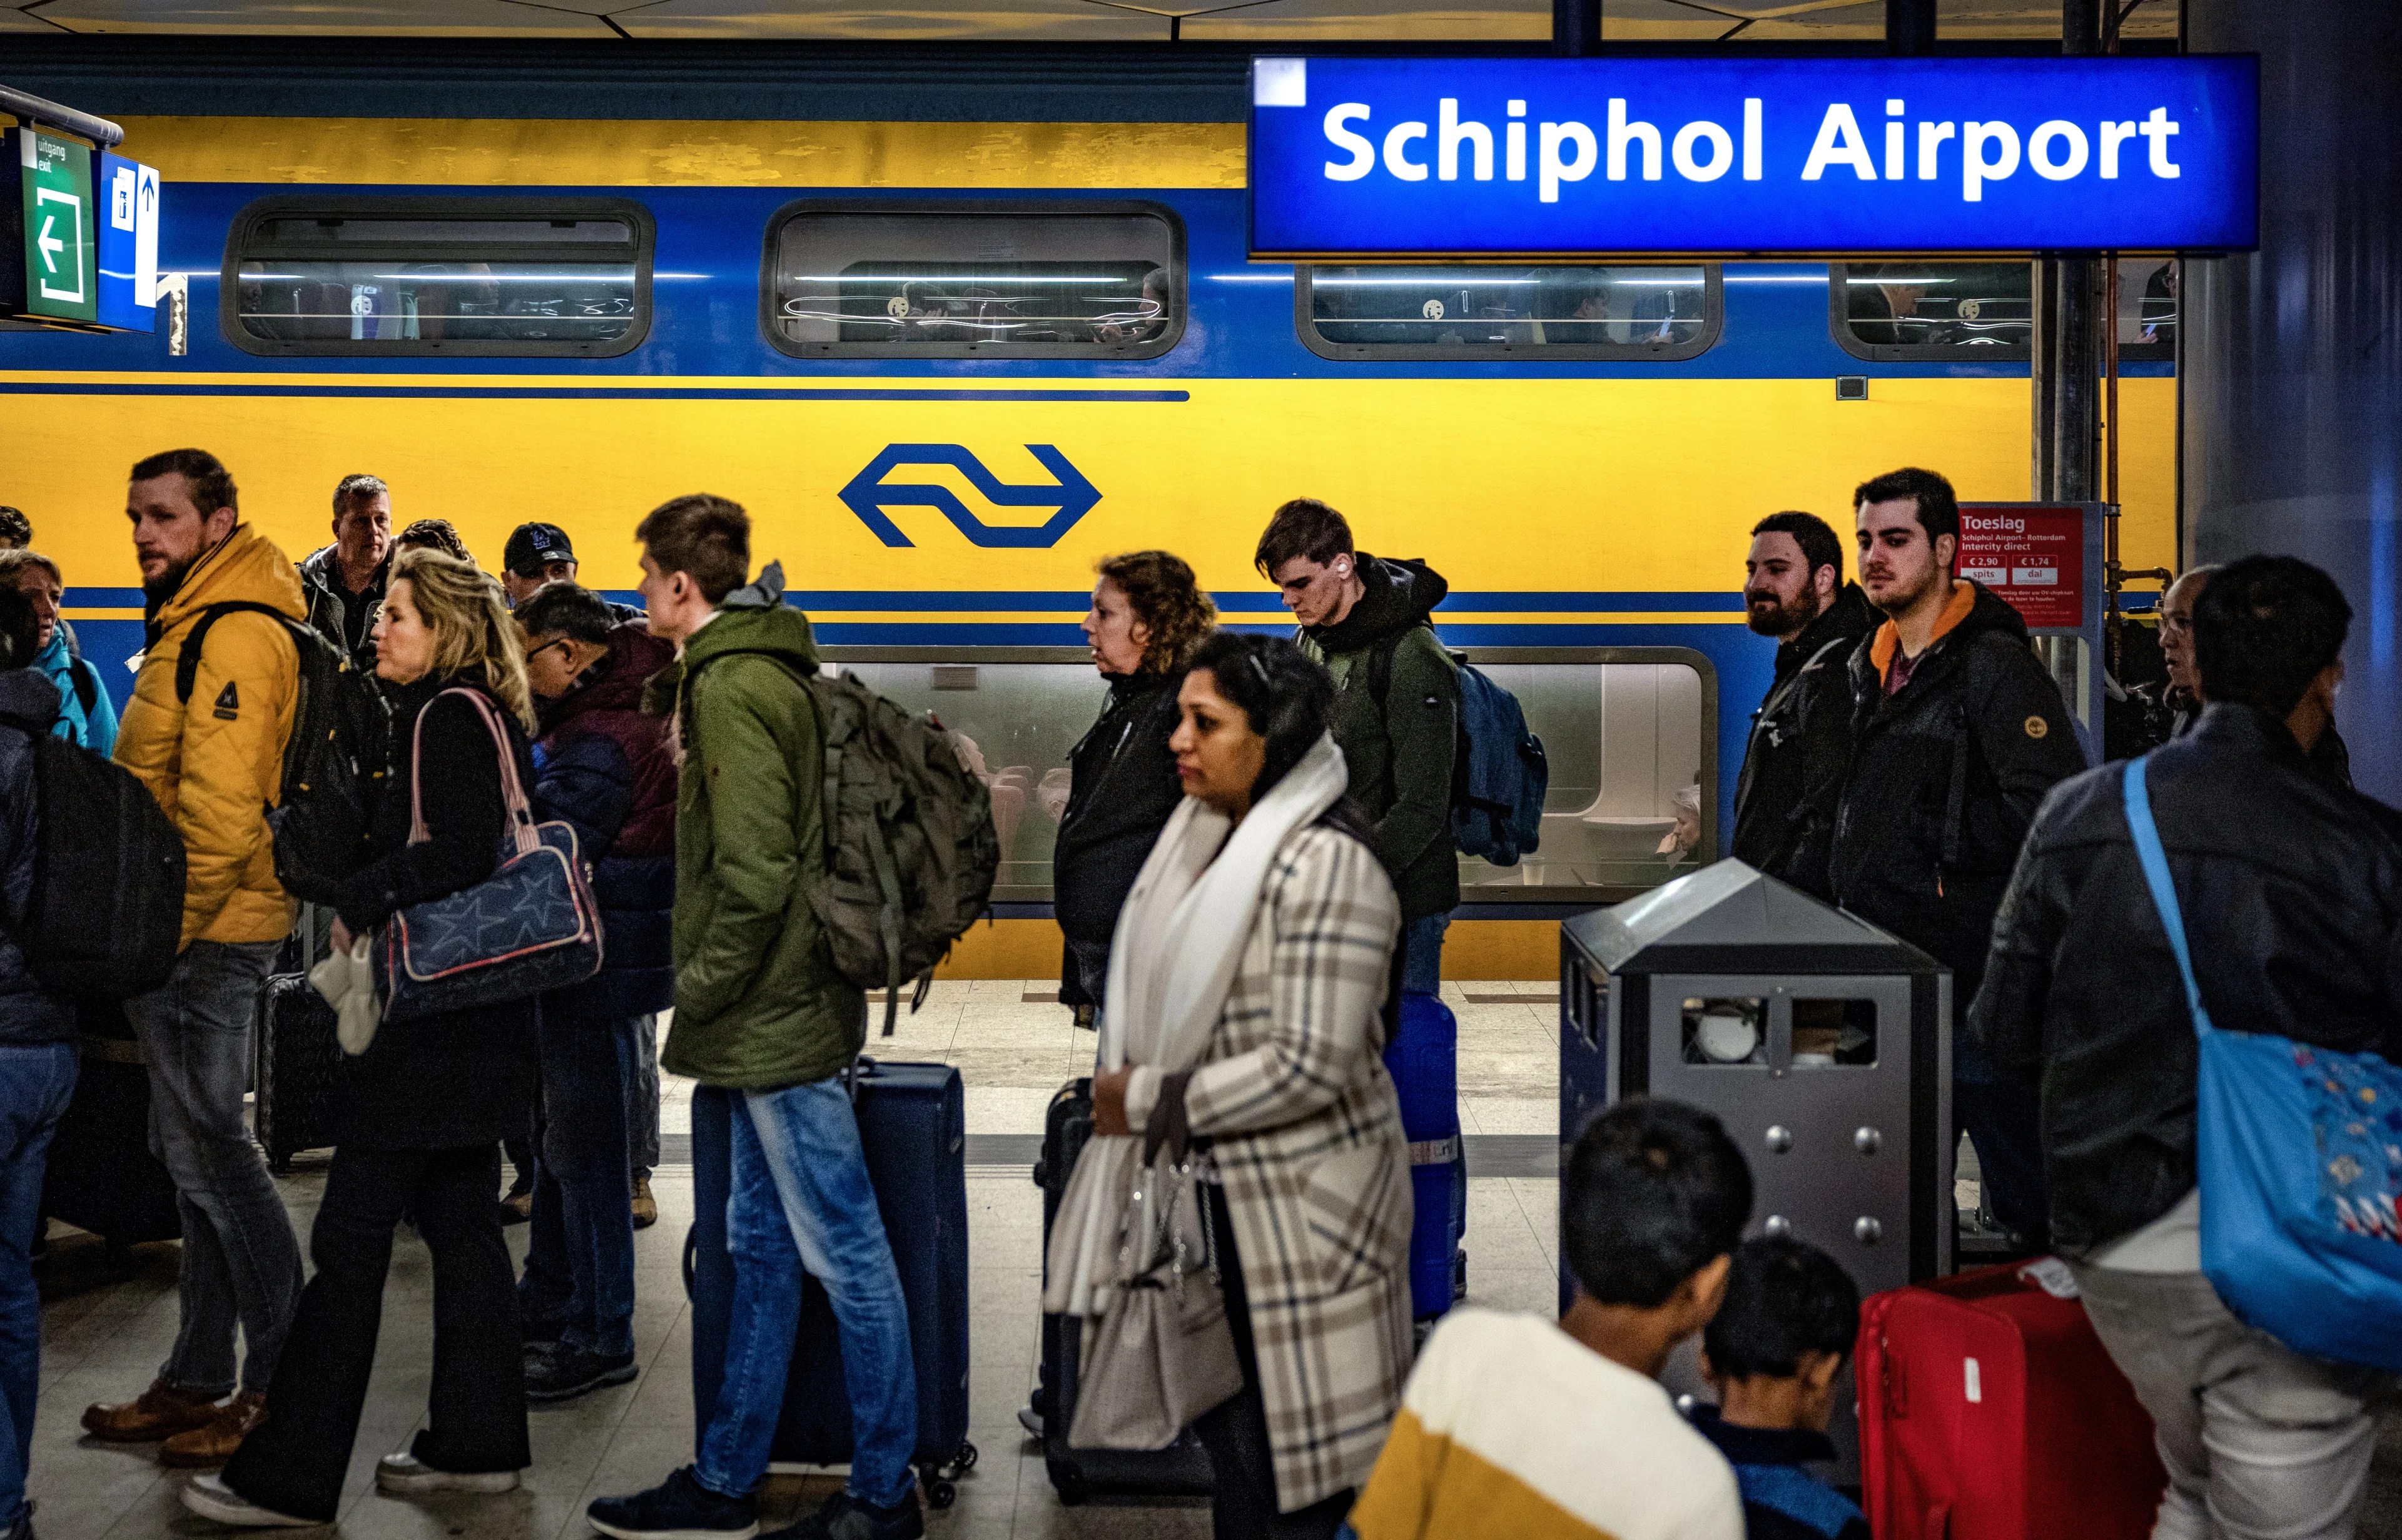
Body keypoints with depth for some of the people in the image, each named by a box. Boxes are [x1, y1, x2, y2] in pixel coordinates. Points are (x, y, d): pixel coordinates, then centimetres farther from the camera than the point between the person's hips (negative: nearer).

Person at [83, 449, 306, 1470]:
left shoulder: (235, 636, -16)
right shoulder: (193, 626, 18)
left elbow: (220, 809, -23)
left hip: (203, 936, -10)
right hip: (193, 932, 10)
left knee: (208, 1152, -5)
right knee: (193, 1152, 14)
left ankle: (286, 1378, 2)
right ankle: (198, 1379, 23)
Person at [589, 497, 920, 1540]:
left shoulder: (733, 687, -16)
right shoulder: (753, 670, 15)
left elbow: (754, 868, -23)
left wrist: (702, 986, -12)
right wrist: (713, 990, 18)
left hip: (776, 1017, -10)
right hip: (778, 1015, 10)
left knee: (843, 1252, -2)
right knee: (761, 1248, 15)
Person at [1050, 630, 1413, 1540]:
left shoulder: (1326, 865, -21)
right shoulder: (1212, 836, 7)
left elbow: (1310, 1064, -26)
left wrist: (1150, 1102, -18)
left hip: (1295, 1207, -9)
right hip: (1217, 1189, 9)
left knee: (1285, 1465, 2)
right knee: (1228, 1430, 19)